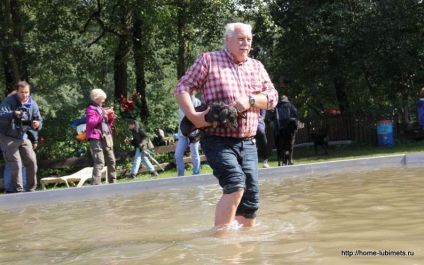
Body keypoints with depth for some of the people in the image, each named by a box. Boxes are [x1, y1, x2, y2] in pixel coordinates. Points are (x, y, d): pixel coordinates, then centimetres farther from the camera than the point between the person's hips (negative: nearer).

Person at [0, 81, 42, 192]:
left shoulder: (33, 104, -2)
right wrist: (13, 114, -46)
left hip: (23, 138, 5)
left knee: (32, 162, 2)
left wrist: (37, 125, -23)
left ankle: (30, 190, 17)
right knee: (16, 164, -12)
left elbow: (39, 121, 2)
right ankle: (17, 191, -3)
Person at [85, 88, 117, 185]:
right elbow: (91, 123, -17)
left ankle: (113, 183, 20)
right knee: (99, 162, -19)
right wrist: (102, 114, -15)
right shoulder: (90, 109, -2)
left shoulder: (102, 108, 22)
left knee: (111, 161, 11)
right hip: (96, 138, -9)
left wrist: (111, 116, 7)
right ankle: (95, 185, -23)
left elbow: (109, 124, 26)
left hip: (106, 137, 9)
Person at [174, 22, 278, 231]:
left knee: (251, 198, 5)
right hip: (218, 141, -6)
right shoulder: (208, 60, 2)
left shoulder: (257, 67, 16)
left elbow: (272, 97, 10)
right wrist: (193, 116, -19)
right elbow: (182, 88, -3)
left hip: (248, 143, 6)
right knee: (236, 185, -25)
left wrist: (250, 100, -10)